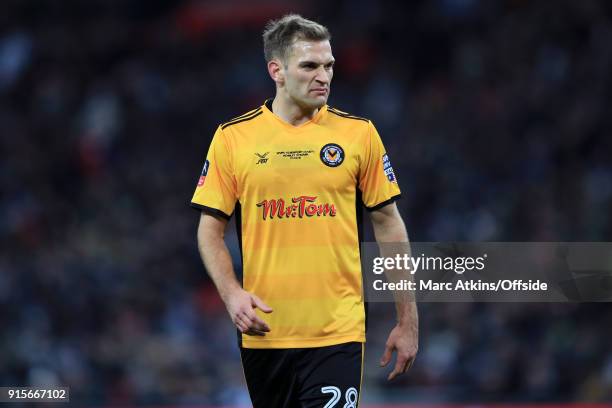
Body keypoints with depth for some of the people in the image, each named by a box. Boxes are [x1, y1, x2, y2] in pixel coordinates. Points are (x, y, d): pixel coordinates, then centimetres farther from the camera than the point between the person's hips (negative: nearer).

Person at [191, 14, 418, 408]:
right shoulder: (232, 137, 3)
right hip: (263, 331, 2)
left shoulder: (359, 133, 2)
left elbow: (388, 224, 6)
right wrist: (232, 294, -11)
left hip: (338, 331, -2)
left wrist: (407, 320, 4)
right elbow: (210, 229, 6)